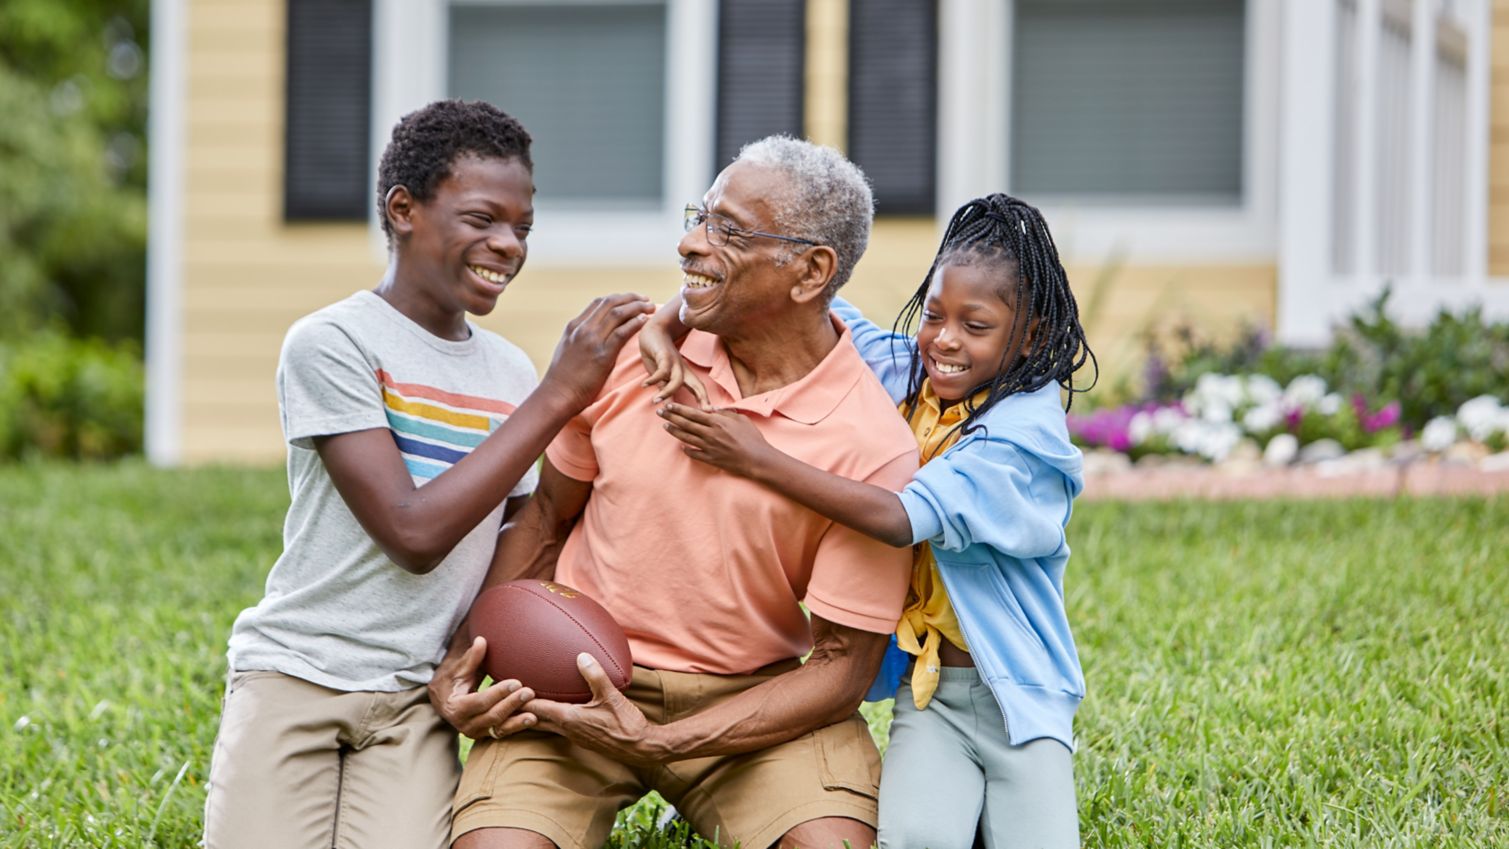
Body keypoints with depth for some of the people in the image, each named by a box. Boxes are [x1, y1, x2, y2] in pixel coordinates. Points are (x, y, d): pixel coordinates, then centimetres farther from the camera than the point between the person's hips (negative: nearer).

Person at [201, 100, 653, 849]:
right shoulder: (331, 344, -9)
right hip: (295, 671, -4)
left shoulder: (511, 375, 9)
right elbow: (414, 534, -16)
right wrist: (559, 395, -15)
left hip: (413, 697, 4)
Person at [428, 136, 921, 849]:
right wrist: (470, 651, -2)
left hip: (755, 697, -1)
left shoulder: (873, 448, -13)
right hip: (575, 682, 1)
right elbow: (546, 516, 12)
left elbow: (843, 665, -11)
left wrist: (662, 742, -21)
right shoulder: (633, 349, -3)